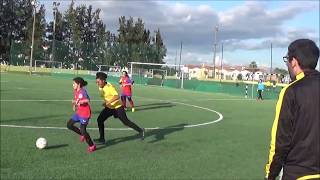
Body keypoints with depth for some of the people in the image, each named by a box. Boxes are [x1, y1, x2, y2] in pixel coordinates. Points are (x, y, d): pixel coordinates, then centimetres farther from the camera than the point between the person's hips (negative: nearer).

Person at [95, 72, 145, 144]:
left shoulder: (109, 86, -23)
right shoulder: (100, 88, 2)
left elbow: (117, 96, -32)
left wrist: (108, 102, -35)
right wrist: (105, 102, 2)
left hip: (117, 107, -8)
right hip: (109, 108, 8)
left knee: (126, 122, -4)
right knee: (100, 120, -2)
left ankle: (140, 130, 14)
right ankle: (102, 139, 8)